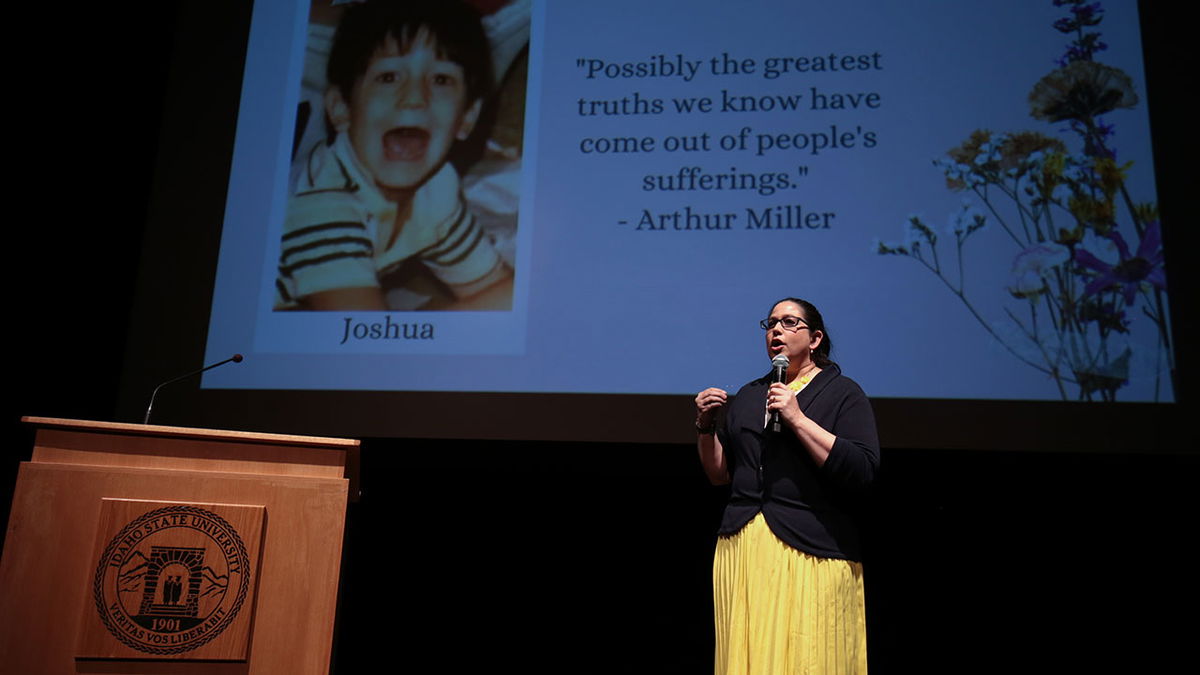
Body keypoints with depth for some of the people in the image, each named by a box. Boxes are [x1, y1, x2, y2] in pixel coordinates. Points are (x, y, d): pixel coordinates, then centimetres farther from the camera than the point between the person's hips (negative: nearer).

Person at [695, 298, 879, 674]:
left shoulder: (843, 393, 2)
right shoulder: (748, 396, 18)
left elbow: (863, 472, -13)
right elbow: (720, 474, 20)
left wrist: (797, 418, -15)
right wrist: (706, 425, 3)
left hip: (812, 553, -4)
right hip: (741, 547, 5)